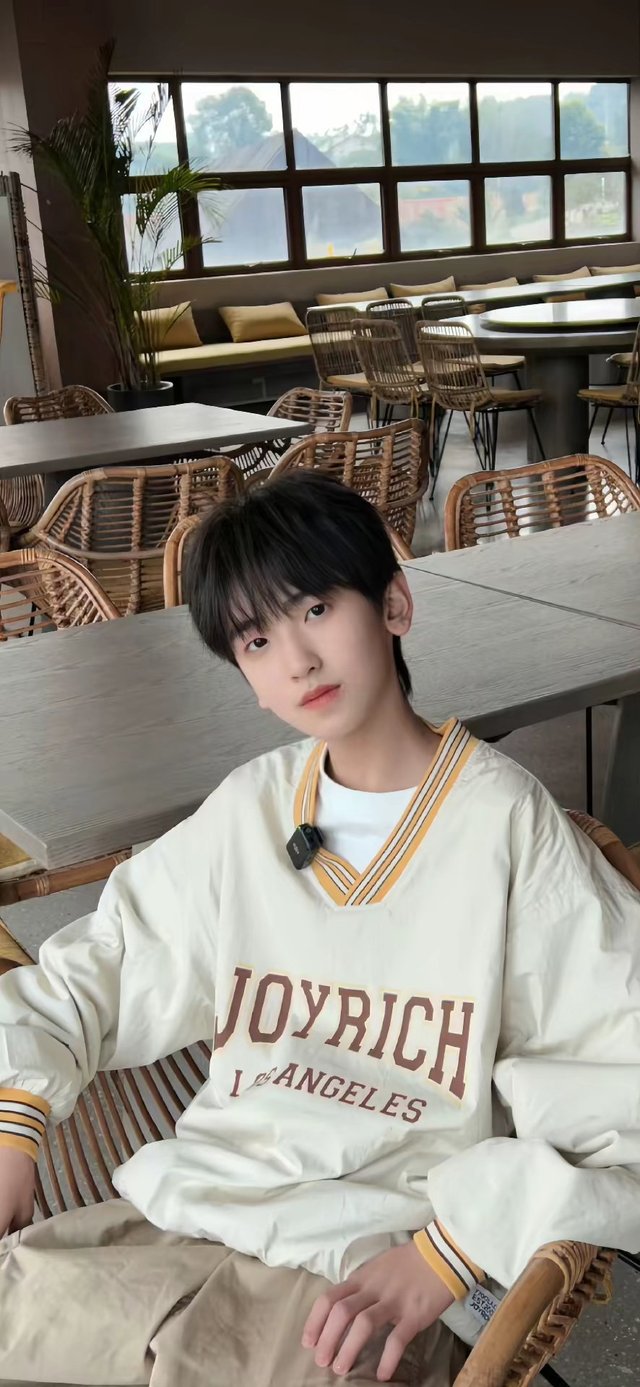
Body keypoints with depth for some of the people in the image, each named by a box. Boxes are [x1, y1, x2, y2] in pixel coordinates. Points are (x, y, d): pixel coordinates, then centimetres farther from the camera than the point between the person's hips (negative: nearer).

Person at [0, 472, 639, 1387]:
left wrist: (451, 1252, -16)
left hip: (382, 1270, -4)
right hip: (185, 1213, 5)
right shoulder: (249, 812, 9)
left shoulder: (506, 824, -7)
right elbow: (95, 969, 16)